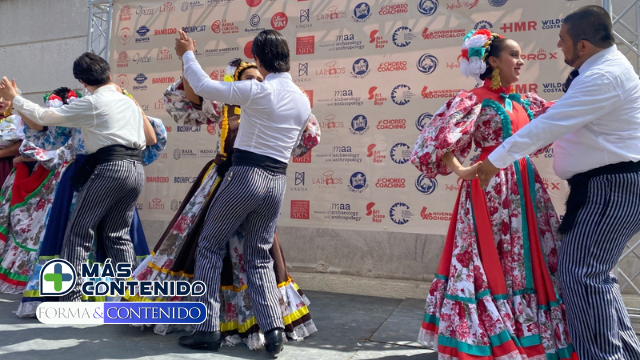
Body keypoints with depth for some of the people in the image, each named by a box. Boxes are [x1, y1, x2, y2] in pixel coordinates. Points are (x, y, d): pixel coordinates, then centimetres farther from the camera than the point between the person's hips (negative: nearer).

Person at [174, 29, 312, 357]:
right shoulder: (303, 101, 8)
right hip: (277, 182, 6)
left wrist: (188, 54, 12)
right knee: (259, 257, 14)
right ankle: (273, 331, 4)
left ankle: (208, 329, 9)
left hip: (244, 175, -6)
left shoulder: (256, 90, -11)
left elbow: (203, 86, -4)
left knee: (210, 246, 9)